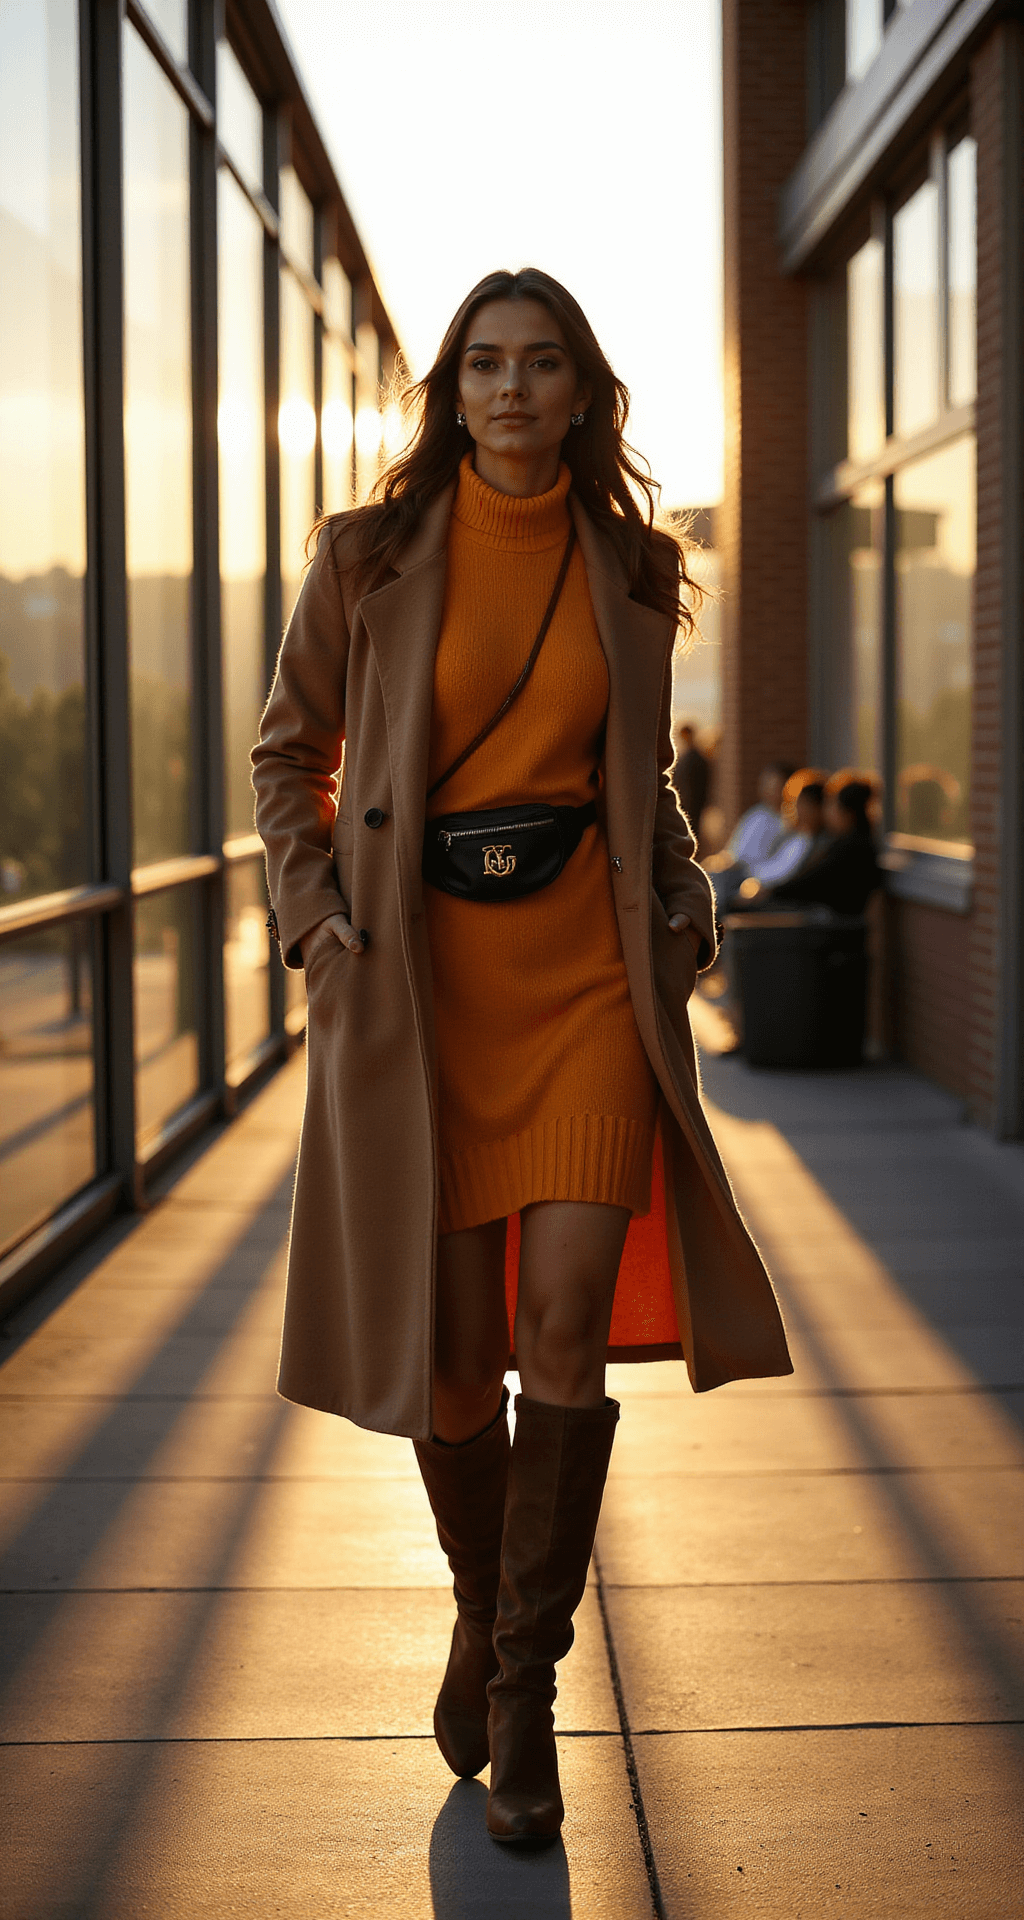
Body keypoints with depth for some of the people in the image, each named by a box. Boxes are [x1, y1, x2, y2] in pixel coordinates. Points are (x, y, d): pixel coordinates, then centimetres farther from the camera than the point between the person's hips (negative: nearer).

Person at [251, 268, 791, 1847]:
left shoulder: (631, 571, 7)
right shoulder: (371, 555, 1)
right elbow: (289, 750, 11)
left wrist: (682, 909, 6)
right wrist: (319, 915, -1)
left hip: (589, 964, 1)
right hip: (421, 969, -1)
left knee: (567, 1314, -12)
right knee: (450, 1341, 3)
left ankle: (525, 1685, 1)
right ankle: (482, 1612, 30)